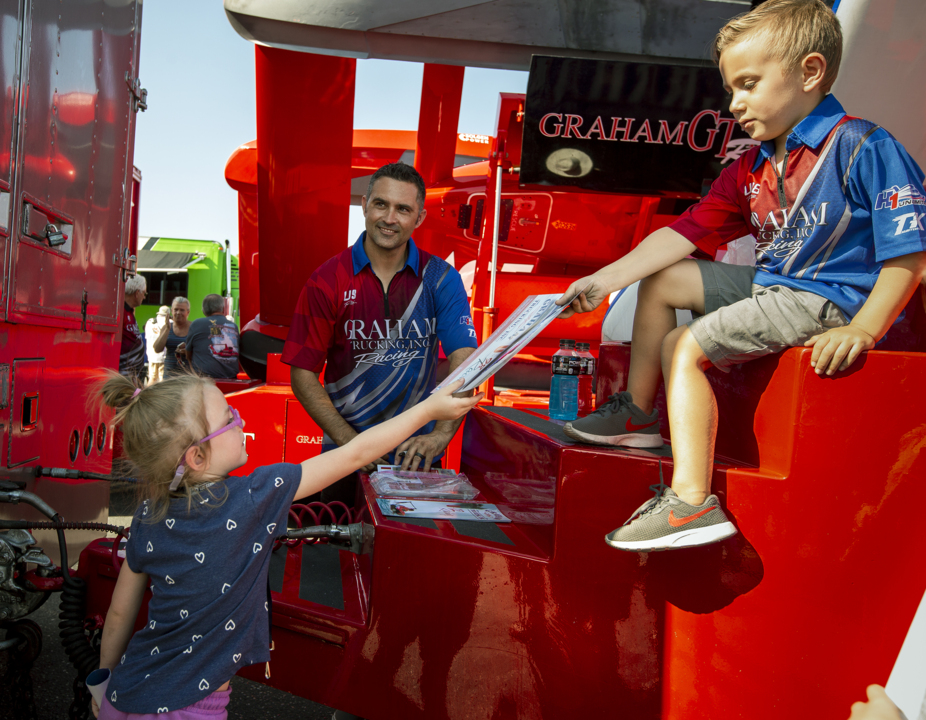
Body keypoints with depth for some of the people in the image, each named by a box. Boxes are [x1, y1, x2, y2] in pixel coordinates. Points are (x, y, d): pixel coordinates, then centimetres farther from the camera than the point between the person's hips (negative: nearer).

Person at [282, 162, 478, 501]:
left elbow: (464, 362, -13)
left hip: (417, 457, 1)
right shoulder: (328, 280, -5)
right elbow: (303, 374, -5)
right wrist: (351, 442, -17)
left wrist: (441, 434, -29)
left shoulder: (440, 278, -3)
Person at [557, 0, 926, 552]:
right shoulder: (751, 169, 10)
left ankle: (693, 503, -21)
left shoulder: (862, 147, -14)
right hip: (772, 284, 9)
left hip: (829, 298, -9)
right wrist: (604, 280, -3)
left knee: (685, 348, -19)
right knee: (660, 281, 10)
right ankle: (639, 414, 15)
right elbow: (686, 232, 5)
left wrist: (863, 329, -28)